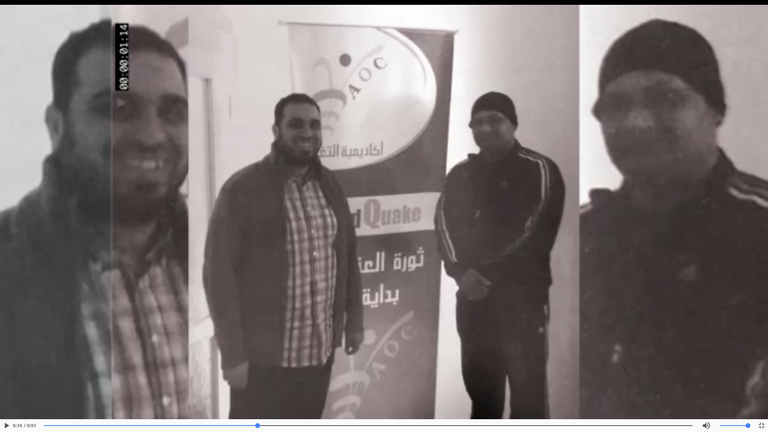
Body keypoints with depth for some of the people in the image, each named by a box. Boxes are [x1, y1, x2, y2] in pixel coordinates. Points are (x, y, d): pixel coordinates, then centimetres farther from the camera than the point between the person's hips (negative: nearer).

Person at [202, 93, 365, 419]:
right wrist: (232, 353, -15)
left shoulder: (330, 186, 7)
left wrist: (354, 319, 10)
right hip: (262, 357, -5)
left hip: (319, 351, 6)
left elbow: (348, 255, 13)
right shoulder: (242, 189, -13)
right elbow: (219, 271, -14)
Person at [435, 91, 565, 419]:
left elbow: (535, 233, -10)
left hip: (522, 296, -4)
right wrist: (460, 271, -14)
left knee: (527, 391, -3)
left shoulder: (538, 170, -2)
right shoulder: (460, 175, 13)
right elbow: (444, 223, 4)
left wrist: (489, 275, -14)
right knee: (480, 387, 12)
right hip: (472, 296, 5)